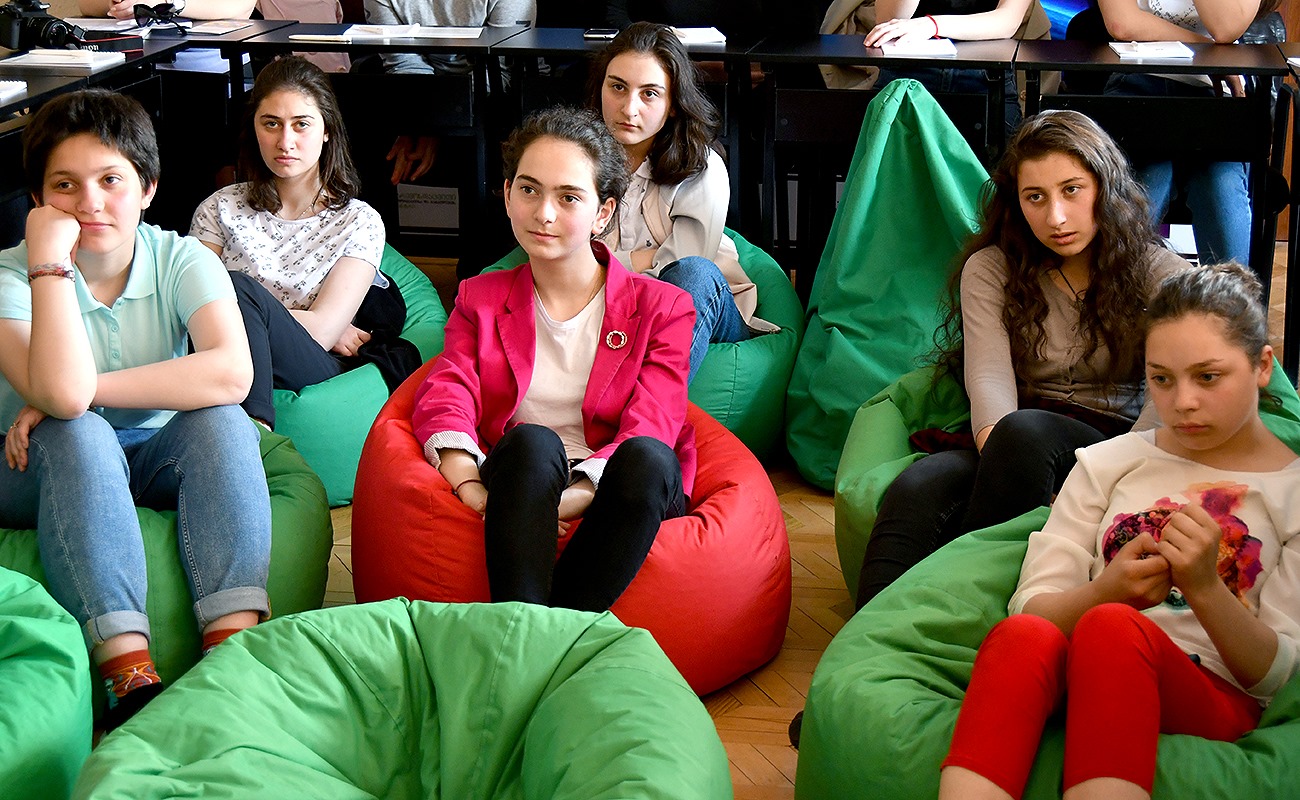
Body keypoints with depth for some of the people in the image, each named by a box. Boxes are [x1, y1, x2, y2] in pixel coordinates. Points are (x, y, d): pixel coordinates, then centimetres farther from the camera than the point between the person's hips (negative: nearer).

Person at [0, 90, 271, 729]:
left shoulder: (181, 261, -9)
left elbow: (232, 374, -29)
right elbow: (63, 394, -34)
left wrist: (83, 392, -28)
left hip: (158, 461, 2)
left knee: (220, 421, -27)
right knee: (78, 436, -34)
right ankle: (129, 677, -46)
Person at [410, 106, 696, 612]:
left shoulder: (660, 307, 14)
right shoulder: (480, 300, 23)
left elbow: (650, 424, -2)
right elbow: (445, 398, 5)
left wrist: (574, 499, -22)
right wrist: (470, 487, -19)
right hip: (516, 489, 1)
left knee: (646, 456, -36)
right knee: (530, 441, -35)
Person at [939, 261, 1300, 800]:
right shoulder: (1107, 464, 20)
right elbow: (1032, 606, 9)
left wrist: (1205, 587, -14)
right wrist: (1108, 590, -13)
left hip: (1213, 700, -2)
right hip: (1078, 681, 2)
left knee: (1112, 629, -38)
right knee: (1024, 636, -36)